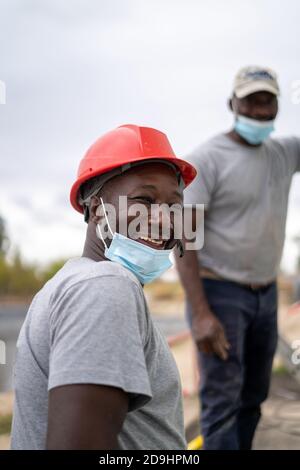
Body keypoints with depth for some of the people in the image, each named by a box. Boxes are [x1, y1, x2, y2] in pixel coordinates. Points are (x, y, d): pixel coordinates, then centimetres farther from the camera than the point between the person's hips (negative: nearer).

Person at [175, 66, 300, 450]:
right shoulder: (206, 159, -14)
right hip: (219, 292, -6)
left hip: (266, 293, 7)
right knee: (222, 399, -8)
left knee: (253, 396, 14)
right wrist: (200, 314, -25)